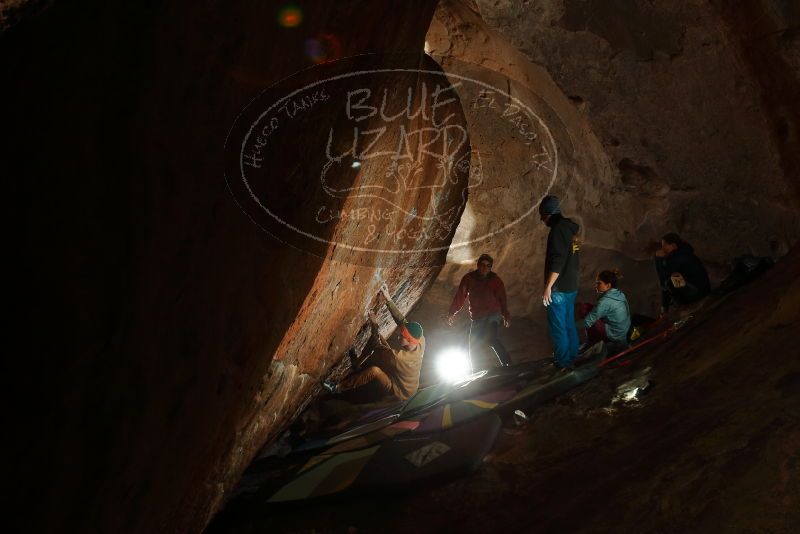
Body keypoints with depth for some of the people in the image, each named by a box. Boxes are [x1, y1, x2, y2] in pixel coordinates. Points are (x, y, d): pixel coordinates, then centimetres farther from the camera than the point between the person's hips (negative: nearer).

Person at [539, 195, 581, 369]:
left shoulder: (558, 229, -17)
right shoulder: (571, 229, 12)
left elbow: (557, 261, -24)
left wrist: (548, 286, -22)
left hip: (559, 289, -9)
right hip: (571, 286, 9)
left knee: (558, 326, -1)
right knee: (569, 323, 17)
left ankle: (562, 362, 5)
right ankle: (572, 356, 27)